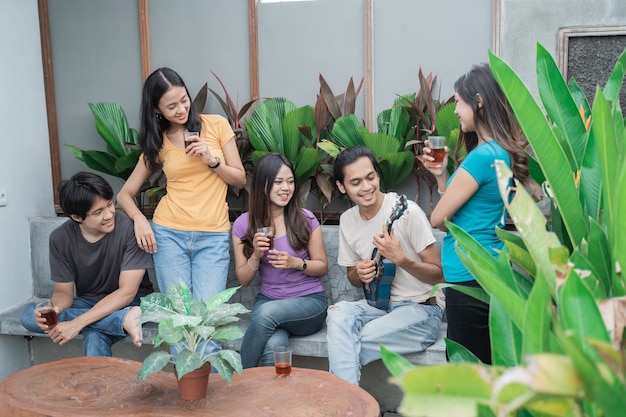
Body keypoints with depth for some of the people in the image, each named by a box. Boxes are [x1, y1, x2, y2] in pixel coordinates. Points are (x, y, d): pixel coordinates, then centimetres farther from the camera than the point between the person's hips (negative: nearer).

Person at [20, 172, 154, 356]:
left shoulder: (128, 227, -23)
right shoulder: (60, 238, -10)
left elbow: (127, 292, -22)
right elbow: (63, 291, -2)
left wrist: (77, 323, -30)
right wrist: (54, 308, -28)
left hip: (131, 302, -7)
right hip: (88, 303, 7)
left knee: (94, 337, -39)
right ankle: (124, 320, -29)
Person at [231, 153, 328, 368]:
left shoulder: (305, 219, -5)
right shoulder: (243, 224, 0)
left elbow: (322, 267, 4)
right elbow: (243, 279, 5)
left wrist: (297, 263, -17)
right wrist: (256, 255, -16)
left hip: (309, 301, -1)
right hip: (267, 300, 1)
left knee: (268, 312, -34)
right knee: (274, 346, -34)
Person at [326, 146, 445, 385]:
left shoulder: (406, 211, -13)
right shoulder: (347, 220, 5)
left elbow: (438, 275, -11)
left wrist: (400, 259, -29)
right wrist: (359, 274, -8)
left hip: (421, 309, -6)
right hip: (379, 306, 6)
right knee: (338, 312, -27)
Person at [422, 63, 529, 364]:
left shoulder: (483, 155, -19)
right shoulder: (502, 153, 10)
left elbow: (438, 218, -13)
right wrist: (442, 174, 6)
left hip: (470, 277, -10)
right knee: (484, 370, 18)